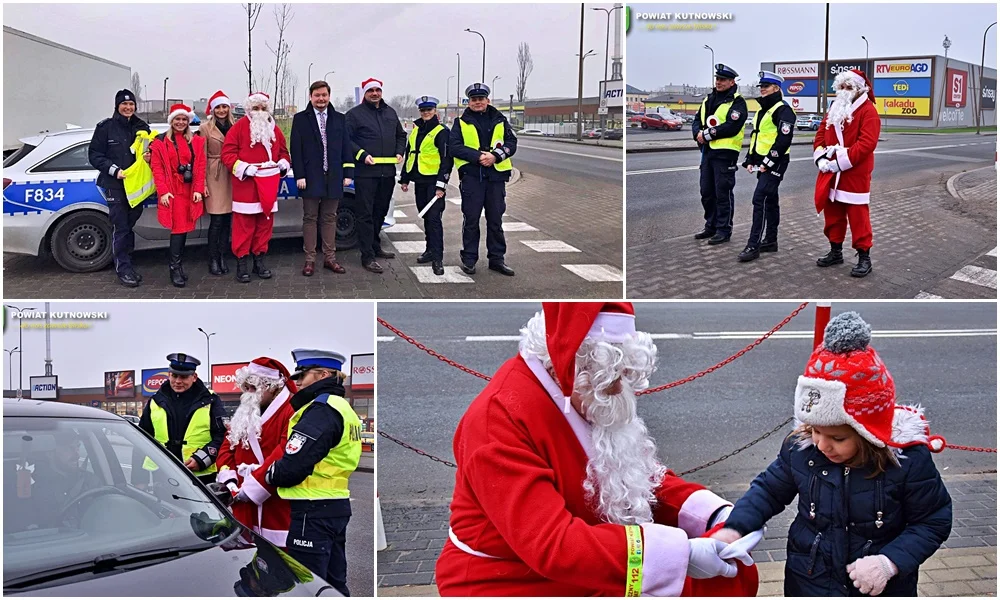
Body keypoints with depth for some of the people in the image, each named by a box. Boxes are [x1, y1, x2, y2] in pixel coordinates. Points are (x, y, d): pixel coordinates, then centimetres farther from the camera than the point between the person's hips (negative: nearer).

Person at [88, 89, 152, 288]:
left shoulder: (142, 127, 11)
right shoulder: (106, 127, 0)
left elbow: (151, 150, 21)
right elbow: (94, 155, -1)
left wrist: (149, 157, -3)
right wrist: (114, 170, -13)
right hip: (115, 185, -4)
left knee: (129, 225, 8)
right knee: (121, 228, -6)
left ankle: (126, 264, 17)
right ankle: (123, 268, -1)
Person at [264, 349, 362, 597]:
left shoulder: (321, 410, -15)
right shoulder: (342, 408, 16)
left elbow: (292, 467, -22)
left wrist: (266, 476, -1)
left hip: (313, 511, -10)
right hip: (337, 505, 10)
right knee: (334, 584, 17)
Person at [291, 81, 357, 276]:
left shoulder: (339, 119, 9)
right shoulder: (300, 119, 2)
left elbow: (346, 148, 8)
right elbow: (296, 150, -2)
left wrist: (348, 173, 2)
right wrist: (299, 175, -10)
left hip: (333, 178, 2)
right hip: (311, 178, -2)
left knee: (329, 218, 9)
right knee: (310, 218, 3)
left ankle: (330, 258, 15)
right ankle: (310, 259, 7)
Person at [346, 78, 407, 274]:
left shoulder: (390, 112, 16)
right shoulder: (355, 114, -3)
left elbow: (401, 135, 25)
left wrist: (400, 152, 7)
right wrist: (362, 155, -17)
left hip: (387, 171, 6)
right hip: (365, 172, -6)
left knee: (380, 212, 17)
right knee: (365, 214, -6)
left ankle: (375, 247, 32)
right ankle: (368, 256, -6)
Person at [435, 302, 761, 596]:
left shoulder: (590, 401, 1)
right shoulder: (499, 418, -23)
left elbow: (645, 479, 11)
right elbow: (552, 544, -30)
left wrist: (717, 514, -6)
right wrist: (678, 552, -32)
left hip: (590, 577, 8)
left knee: (734, 569, 2)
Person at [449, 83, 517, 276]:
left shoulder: (499, 121, 10)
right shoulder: (462, 123, 5)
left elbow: (511, 143, 3)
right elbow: (454, 147, -6)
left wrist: (495, 155, -14)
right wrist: (478, 156, -17)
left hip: (496, 175, 2)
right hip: (471, 175, -2)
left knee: (495, 220, 8)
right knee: (471, 219, 1)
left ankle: (496, 259, 16)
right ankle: (469, 259, 11)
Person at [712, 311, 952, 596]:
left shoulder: (909, 459, -21)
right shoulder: (799, 447, -13)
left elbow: (934, 521, -11)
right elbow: (770, 489, 2)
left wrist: (891, 562, -24)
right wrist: (734, 527, -14)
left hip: (883, 587, -2)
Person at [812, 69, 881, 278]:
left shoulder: (868, 111, -10)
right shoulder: (834, 109, 14)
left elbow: (867, 143, -20)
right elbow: (821, 134, 12)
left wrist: (841, 162, -22)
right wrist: (820, 157, -6)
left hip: (854, 175, -7)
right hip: (830, 174, 7)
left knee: (857, 216, -3)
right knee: (833, 214, 14)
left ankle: (864, 257, 5)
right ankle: (836, 251, 26)